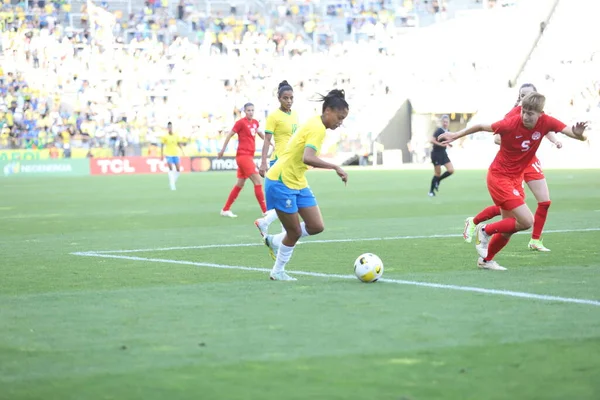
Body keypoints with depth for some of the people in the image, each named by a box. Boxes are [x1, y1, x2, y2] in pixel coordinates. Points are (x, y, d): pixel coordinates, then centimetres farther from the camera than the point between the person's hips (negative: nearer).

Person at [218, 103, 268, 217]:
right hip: (243, 155, -8)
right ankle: (265, 211, -11)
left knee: (240, 184, 14)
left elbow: (259, 133, 26)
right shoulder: (241, 122, -11)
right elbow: (229, 135, -7)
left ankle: (225, 210, 23)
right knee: (258, 182, -12)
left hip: (249, 156, 8)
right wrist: (222, 150, -5)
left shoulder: (255, 122, 8)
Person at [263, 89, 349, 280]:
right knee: (295, 232, 0)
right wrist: (335, 167, -31)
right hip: (281, 183, -9)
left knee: (316, 227, 3)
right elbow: (308, 158, -35)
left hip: (298, 183, 9)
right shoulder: (317, 128, -21)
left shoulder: (316, 124, 8)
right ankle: (278, 272, 20)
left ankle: (275, 241, 22)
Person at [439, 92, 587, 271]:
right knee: (527, 221, -17)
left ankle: (486, 259, 36)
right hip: (499, 176, -6)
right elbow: (481, 127, -9)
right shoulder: (511, 123, -22)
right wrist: (455, 135, 0)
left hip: (516, 179, 6)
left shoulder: (546, 122, -11)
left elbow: (569, 131, -15)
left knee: (509, 227, 14)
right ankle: (485, 231, 3)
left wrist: (578, 134, -39)